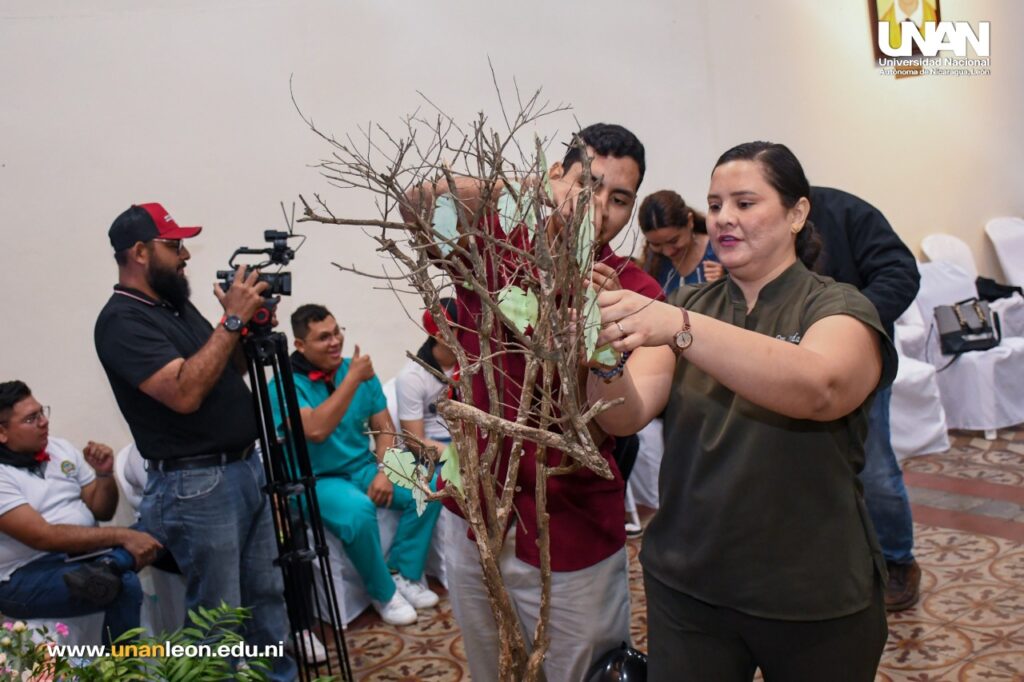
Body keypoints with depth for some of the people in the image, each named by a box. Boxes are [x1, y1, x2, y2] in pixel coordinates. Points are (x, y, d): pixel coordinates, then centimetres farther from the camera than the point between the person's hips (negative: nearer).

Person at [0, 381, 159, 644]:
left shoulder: (61, 448, 8)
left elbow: (102, 512, 12)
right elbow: (44, 537, -23)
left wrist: (104, 474, -9)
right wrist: (122, 536, -26)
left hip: (84, 552, 7)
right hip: (26, 576, -7)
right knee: (125, 586, -31)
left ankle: (106, 568, -38)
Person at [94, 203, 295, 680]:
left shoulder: (177, 305, 13)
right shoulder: (122, 321, -14)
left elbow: (224, 370, 21)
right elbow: (184, 393, -25)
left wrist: (249, 327, 2)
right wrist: (233, 321, -21)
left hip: (246, 468, 9)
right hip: (196, 485, -9)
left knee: (267, 595, 16)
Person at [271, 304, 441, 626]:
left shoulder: (359, 370, 1)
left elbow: (385, 427, 4)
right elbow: (315, 430, -33)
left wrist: (383, 471, -12)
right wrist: (352, 379, -30)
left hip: (363, 467, 6)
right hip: (315, 479, -5)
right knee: (358, 510, -35)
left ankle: (403, 573, 1)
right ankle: (383, 593, -10)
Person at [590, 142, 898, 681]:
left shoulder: (839, 308, -6)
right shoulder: (689, 304, 3)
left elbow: (817, 388, -30)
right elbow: (626, 414, -12)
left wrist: (679, 327, -42)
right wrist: (600, 350, -32)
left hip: (813, 600, -2)